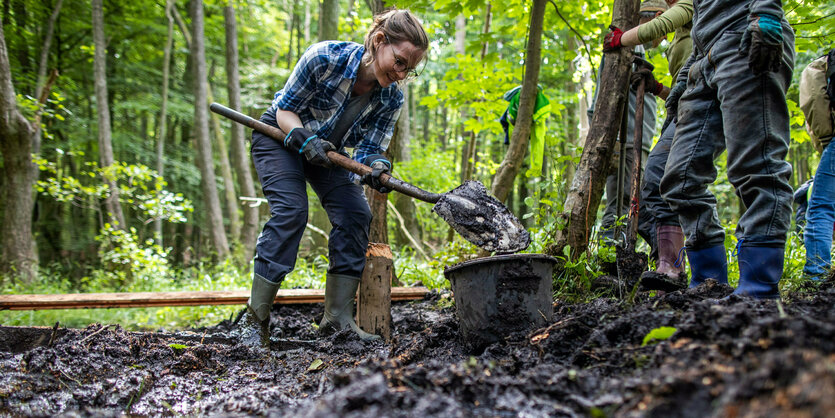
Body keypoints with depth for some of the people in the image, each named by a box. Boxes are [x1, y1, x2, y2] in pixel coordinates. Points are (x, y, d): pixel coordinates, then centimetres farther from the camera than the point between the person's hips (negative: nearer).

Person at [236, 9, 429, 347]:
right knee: (290, 211, -24)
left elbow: (370, 148, -15)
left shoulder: (391, 98, -18)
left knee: (355, 215, -13)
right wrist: (307, 141, -38)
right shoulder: (326, 57, -31)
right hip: (280, 136, -5)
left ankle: (337, 318, -7)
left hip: (328, 150, 5)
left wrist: (375, 167, -38)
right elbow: (285, 108, -20)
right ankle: (254, 320, -18)